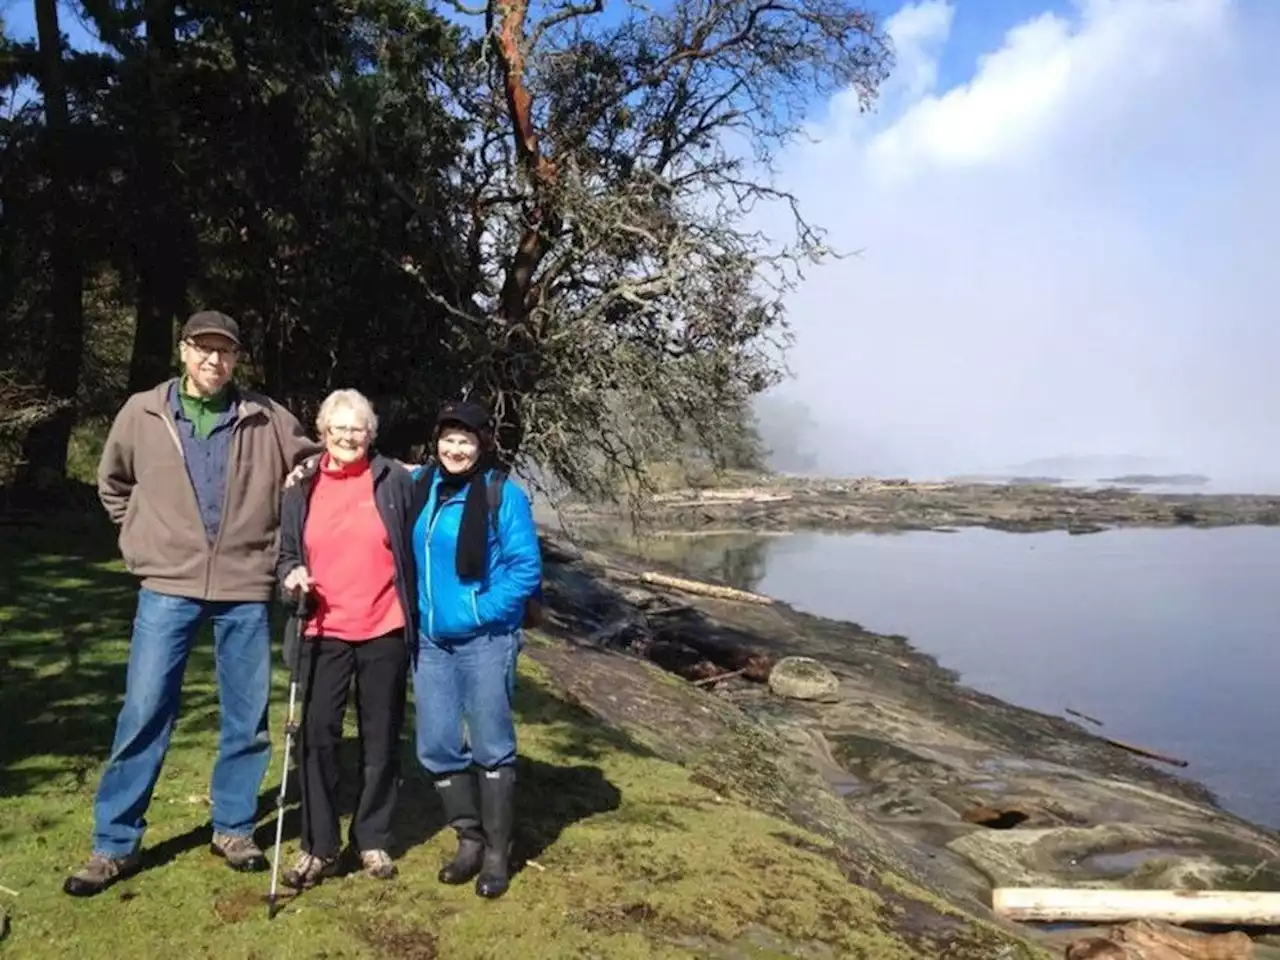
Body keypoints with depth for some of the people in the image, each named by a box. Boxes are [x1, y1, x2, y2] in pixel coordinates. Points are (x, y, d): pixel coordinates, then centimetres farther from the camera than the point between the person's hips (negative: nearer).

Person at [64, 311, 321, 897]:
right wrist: (146, 535, 10)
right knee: (144, 713, 1)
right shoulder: (141, 414, 2)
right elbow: (112, 485, 18)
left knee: (247, 717, 8)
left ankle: (233, 828, 25)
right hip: (168, 587, 0)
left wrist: (283, 539, 6)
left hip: (245, 590, 1)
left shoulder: (266, 420, -1)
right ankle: (115, 844, 16)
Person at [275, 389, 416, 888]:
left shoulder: (395, 480, -2)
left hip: (383, 632, -1)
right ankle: (319, 847, 17)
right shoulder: (302, 487, 5)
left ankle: (373, 840, 26)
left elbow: (415, 551, 0)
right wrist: (291, 575, -9)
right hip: (323, 633, 2)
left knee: (381, 740, 10)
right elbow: (286, 553, 13)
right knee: (318, 738, 1)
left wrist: (417, 620, -2)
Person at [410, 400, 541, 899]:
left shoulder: (503, 494, -10)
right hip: (430, 641, 5)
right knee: (437, 747, 10)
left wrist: (478, 612, -15)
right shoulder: (419, 486, 6)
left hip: (486, 641, -5)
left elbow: (526, 569, -13)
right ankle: (469, 839, 27)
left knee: (491, 746, 4)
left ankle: (497, 852, 18)